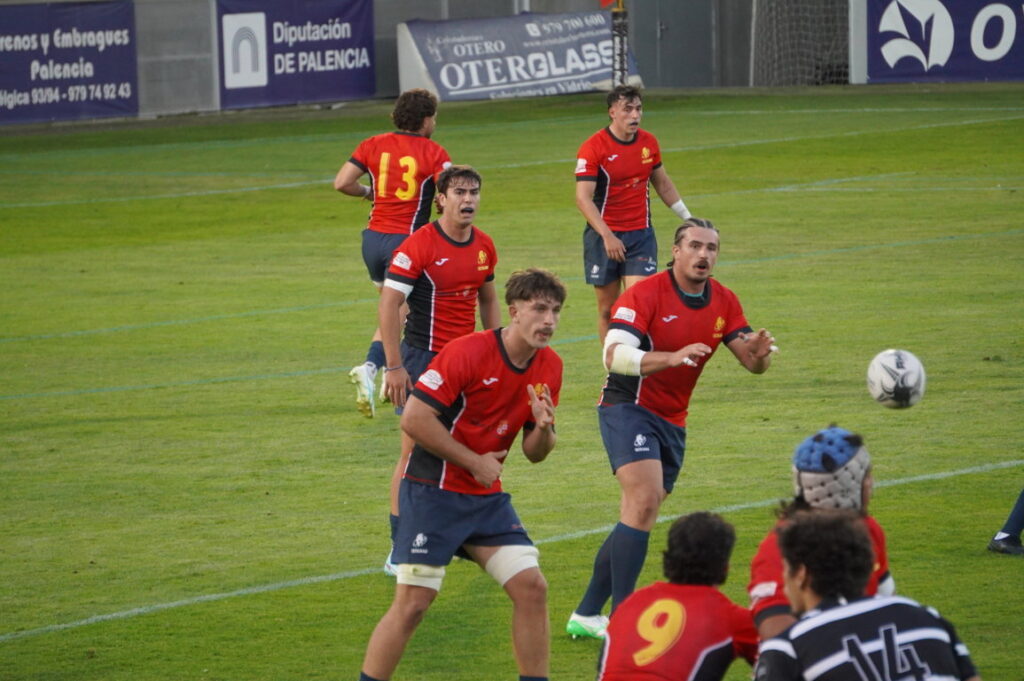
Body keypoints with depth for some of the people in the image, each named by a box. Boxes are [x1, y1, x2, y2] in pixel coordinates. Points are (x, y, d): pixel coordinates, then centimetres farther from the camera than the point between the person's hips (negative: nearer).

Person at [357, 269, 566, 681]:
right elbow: (414, 418, -20)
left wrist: (544, 429, -14)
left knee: (531, 587, -4)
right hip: (433, 492, -6)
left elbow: (535, 453, 10)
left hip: (487, 498, 6)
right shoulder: (468, 353, -18)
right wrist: (475, 462, -14)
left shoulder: (549, 368, 3)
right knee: (413, 602, -8)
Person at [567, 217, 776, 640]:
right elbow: (614, 355, -26)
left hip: (672, 421, 8)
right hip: (628, 409, -8)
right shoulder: (645, 294, -16)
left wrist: (759, 352, -22)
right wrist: (673, 357, -40)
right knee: (645, 500, -25)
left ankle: (587, 615, 21)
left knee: (637, 519, 11)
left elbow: (752, 363, 3)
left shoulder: (724, 303, 3)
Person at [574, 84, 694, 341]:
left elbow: (663, 184, 20)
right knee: (607, 308, 4)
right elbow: (583, 198, -17)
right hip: (604, 236, -2)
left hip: (641, 235, 3)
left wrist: (688, 220, 19)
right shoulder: (593, 148, -11)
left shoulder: (649, 142, 5)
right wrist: (607, 236, -27)